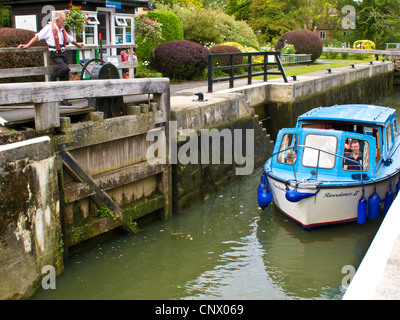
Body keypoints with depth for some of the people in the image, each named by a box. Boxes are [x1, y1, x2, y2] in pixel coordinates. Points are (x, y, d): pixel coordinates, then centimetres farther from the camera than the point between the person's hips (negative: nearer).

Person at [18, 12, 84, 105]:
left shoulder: (62, 30, 16)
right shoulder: (49, 28, -5)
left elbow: (70, 39, 36)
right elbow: (38, 36, -7)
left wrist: (77, 44, 51)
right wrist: (28, 45, -15)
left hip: (63, 52, 7)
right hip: (55, 54, -7)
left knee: (65, 77, 2)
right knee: (65, 68, -31)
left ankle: (64, 98, 7)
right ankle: (53, 77, -1)